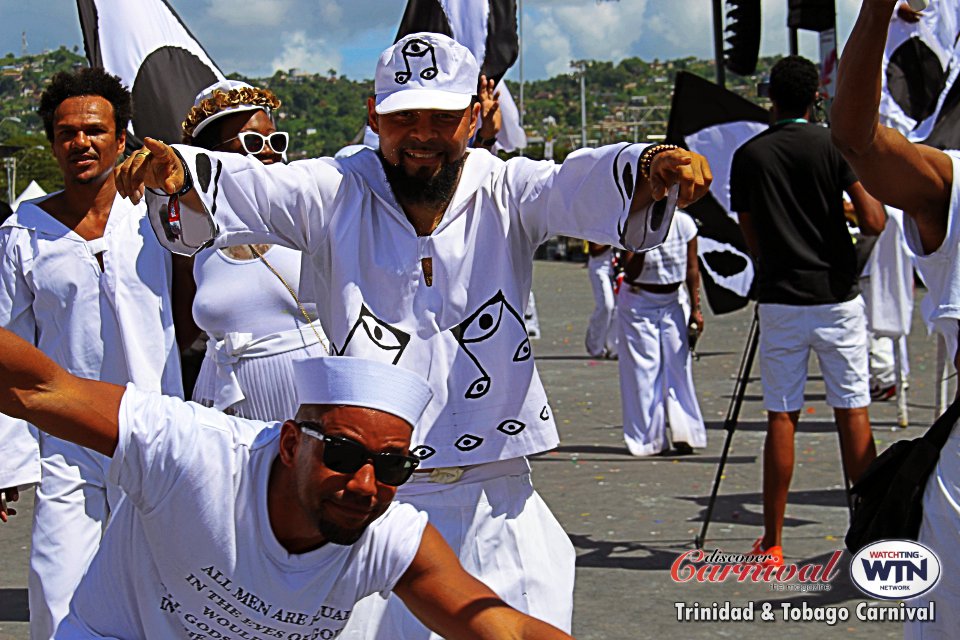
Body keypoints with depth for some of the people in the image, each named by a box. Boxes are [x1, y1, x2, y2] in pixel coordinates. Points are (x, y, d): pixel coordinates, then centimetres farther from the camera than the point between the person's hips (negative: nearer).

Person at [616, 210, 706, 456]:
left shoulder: (684, 223, -6)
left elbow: (692, 268, 1)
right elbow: (631, 273, -22)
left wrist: (695, 308, 0)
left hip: (671, 302, 3)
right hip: (638, 303, -3)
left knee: (678, 365, -1)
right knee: (643, 370, -3)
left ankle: (684, 432, 4)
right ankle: (648, 438, 4)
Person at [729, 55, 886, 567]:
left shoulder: (748, 156, 2)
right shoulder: (835, 146, -4)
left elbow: (751, 237, 7)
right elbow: (873, 223, -6)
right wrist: (873, 186, 13)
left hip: (780, 299, 1)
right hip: (837, 296, -1)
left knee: (781, 417, 4)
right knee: (852, 410, 5)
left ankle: (772, 541, 6)